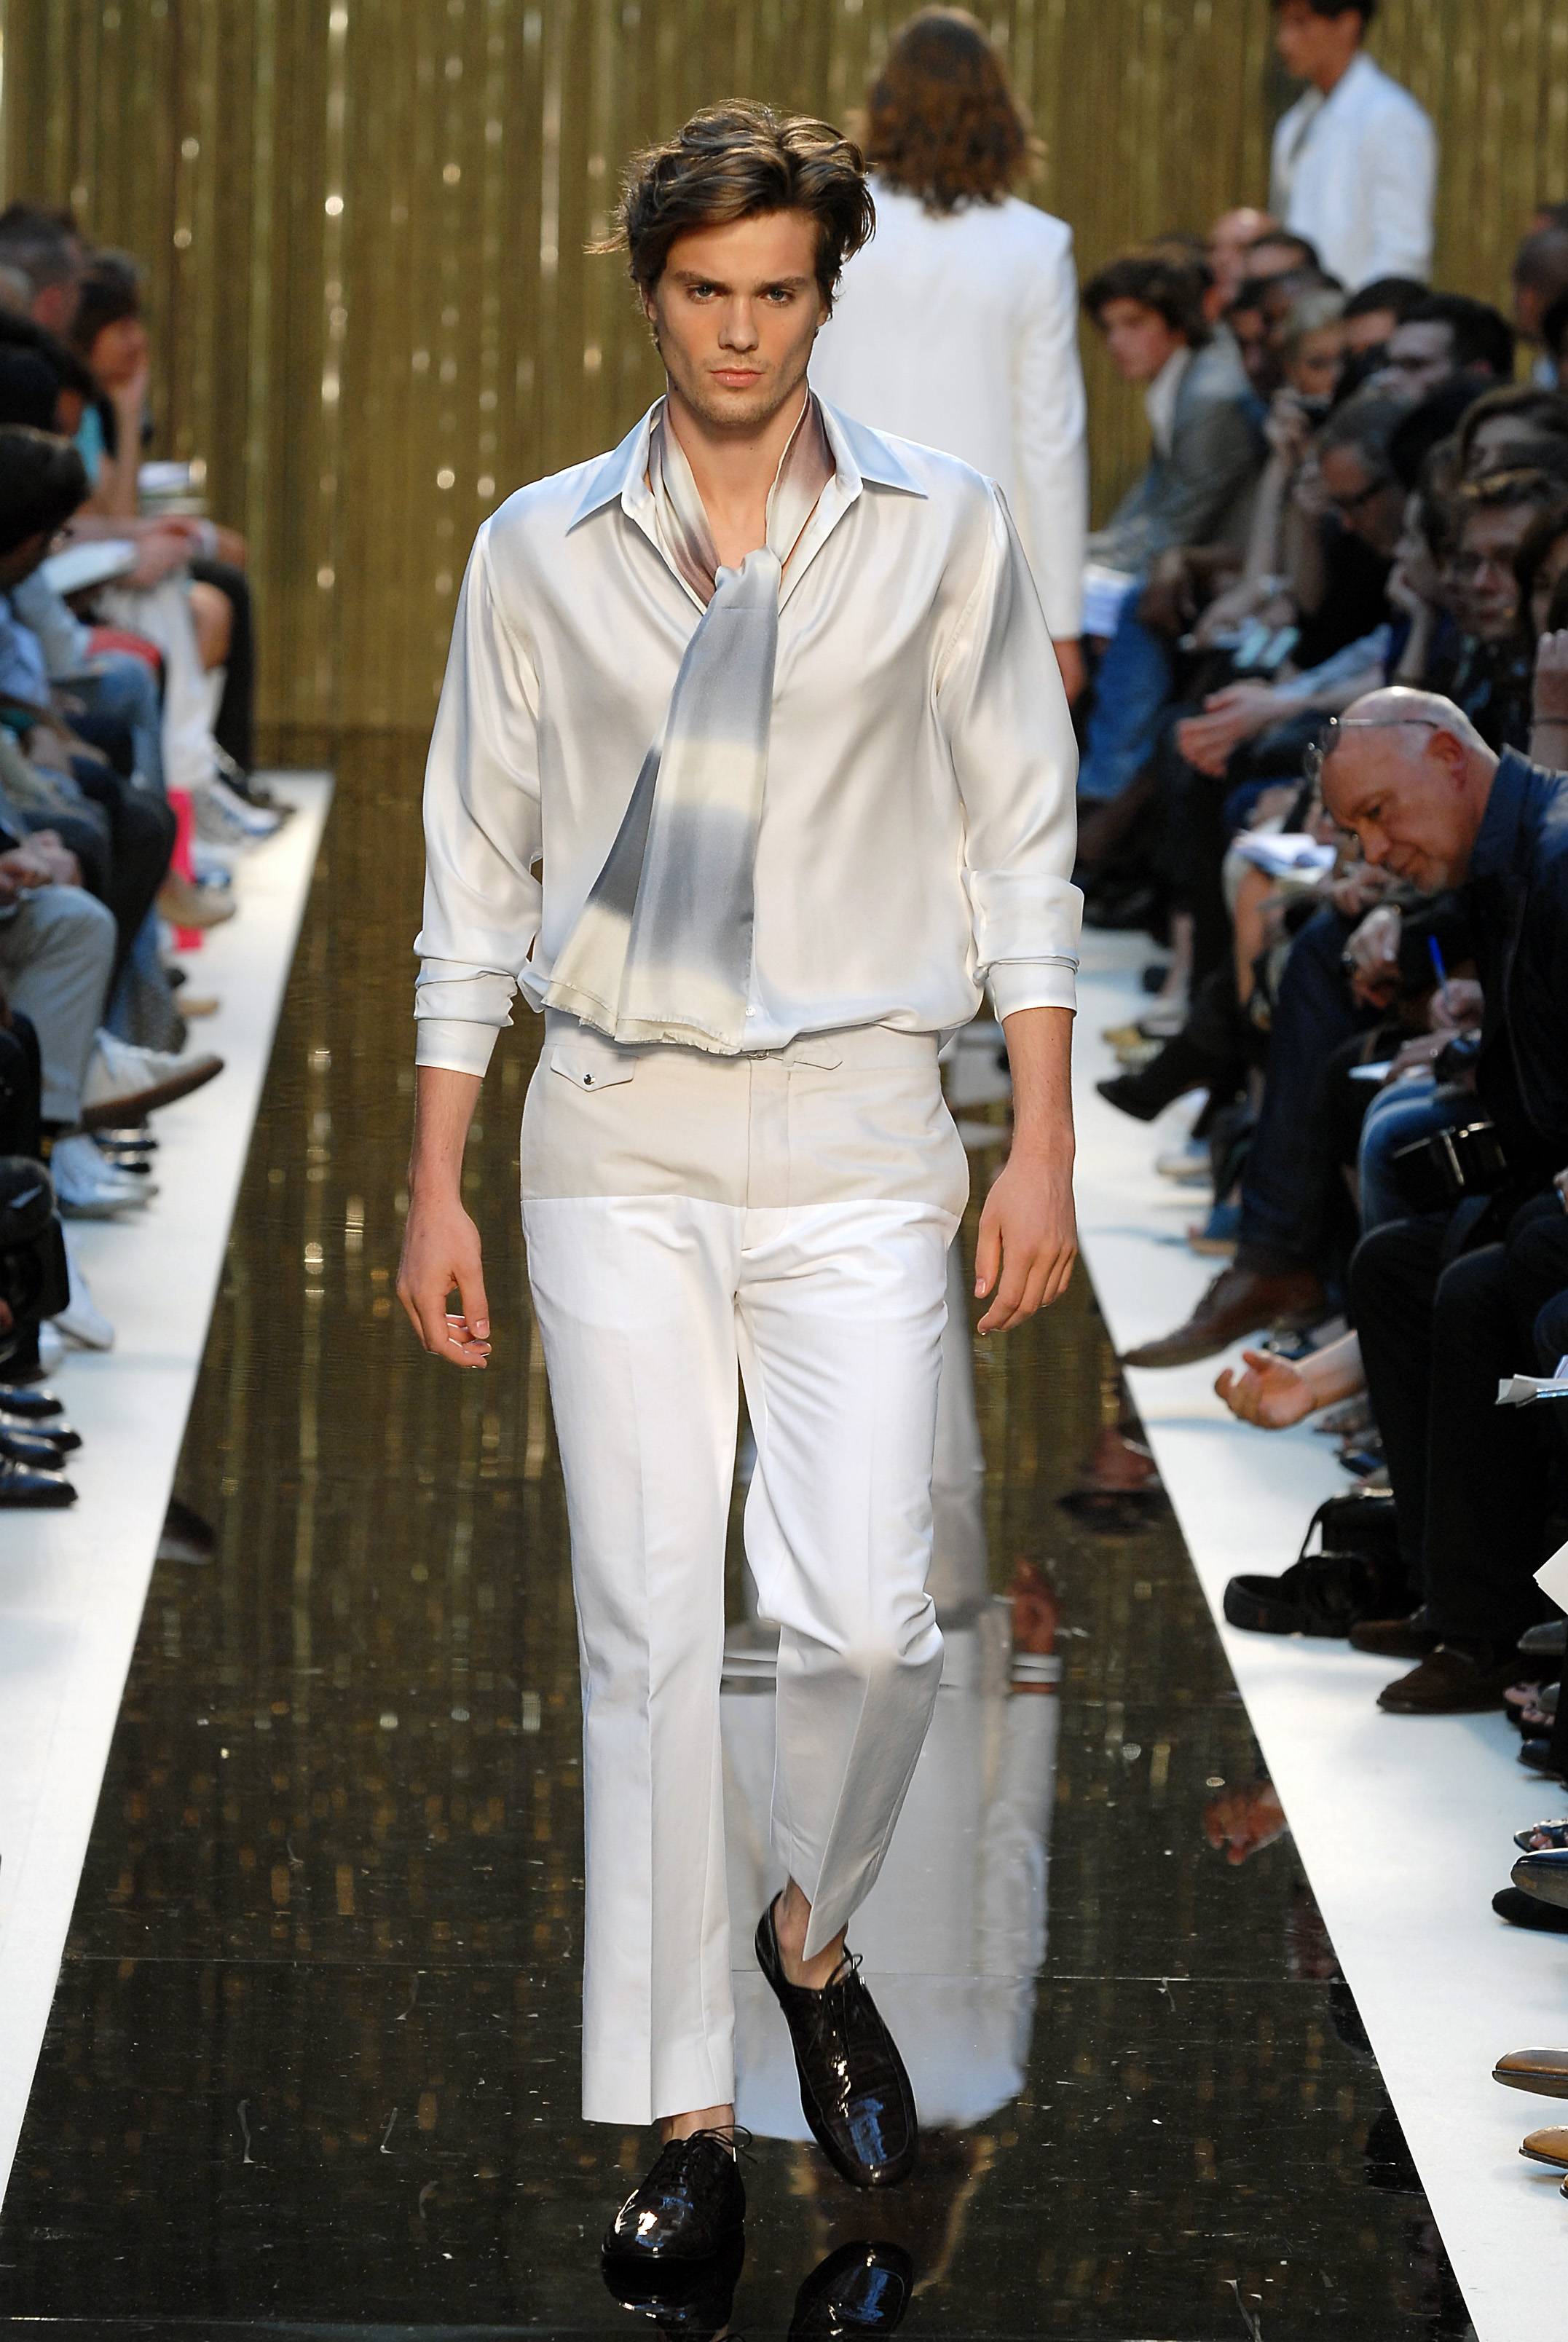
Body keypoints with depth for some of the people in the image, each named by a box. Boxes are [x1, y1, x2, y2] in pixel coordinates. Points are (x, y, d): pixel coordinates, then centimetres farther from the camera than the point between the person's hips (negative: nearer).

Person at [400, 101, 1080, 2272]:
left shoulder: (943, 530, 3)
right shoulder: (542, 550, 5)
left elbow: (1020, 845, 6)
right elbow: (478, 874, 9)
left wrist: (1044, 1141, 0)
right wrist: (435, 1182, 6)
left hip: (855, 1133, -1)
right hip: (618, 1134, 1)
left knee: (867, 1618, -10)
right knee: (649, 1630, 0)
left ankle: (813, 1937, 21)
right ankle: (683, 2118, 7)